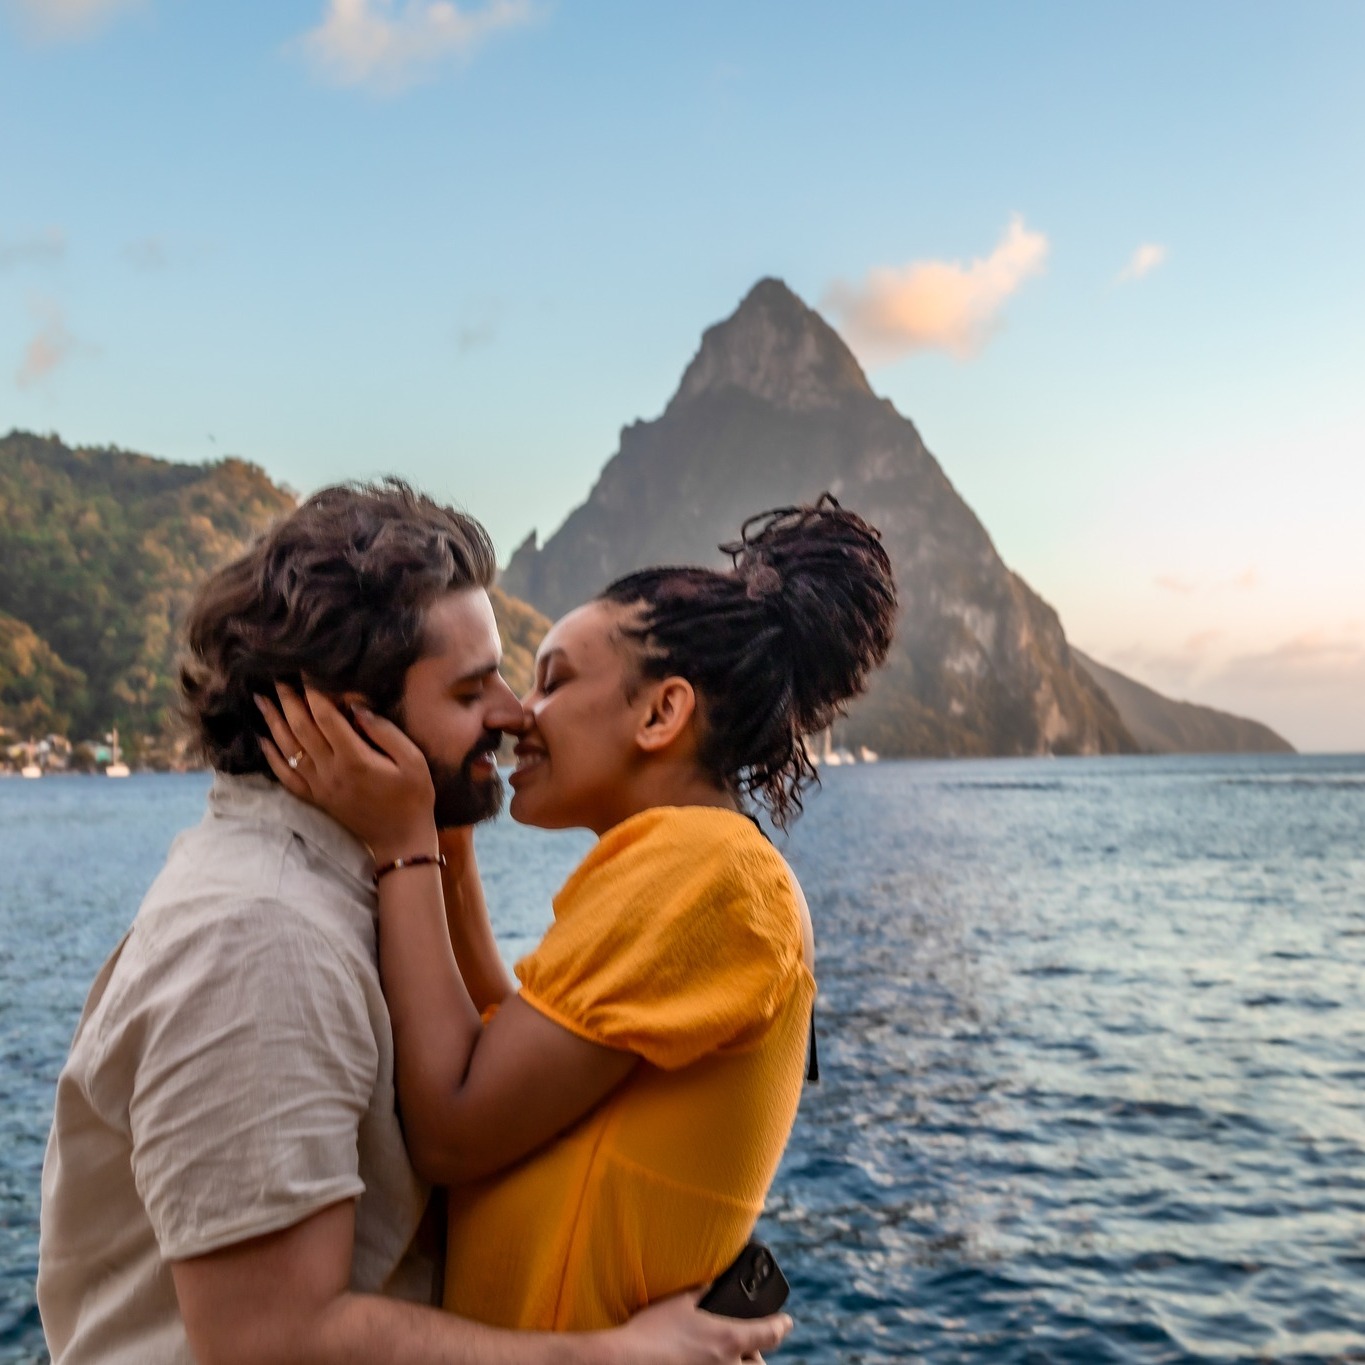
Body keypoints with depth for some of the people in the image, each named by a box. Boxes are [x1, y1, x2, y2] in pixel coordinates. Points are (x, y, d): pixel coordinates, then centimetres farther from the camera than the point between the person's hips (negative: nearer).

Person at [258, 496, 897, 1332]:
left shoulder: (699, 864, -22)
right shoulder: (703, 861, 7)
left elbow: (453, 1131, -22)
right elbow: (511, 1060, 8)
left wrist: (402, 846, -17)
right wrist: (446, 852, 4)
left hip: (589, 1334, -8)